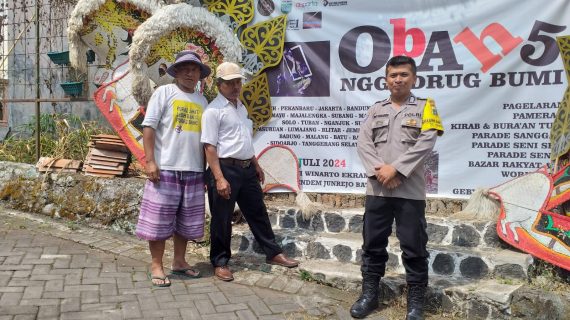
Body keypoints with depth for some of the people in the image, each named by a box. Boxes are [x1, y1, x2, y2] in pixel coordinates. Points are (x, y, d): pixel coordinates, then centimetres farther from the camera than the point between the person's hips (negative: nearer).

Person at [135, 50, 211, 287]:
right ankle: (156, 266, 12)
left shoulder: (202, 101, 14)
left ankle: (179, 262, 26)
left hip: (194, 170, 5)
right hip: (166, 168, -5)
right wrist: (150, 161, -13)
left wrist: (206, 167, 15)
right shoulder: (164, 92, 0)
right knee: (159, 219, 0)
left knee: (186, 220, 12)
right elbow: (149, 127, -5)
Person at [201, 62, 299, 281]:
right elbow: (210, 147, -16)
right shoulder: (214, 110, -10)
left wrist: (256, 165, 23)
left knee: (257, 212, 15)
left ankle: (273, 253, 26)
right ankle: (220, 263, 18)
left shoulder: (241, 107, 15)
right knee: (222, 219, 4)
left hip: (247, 168, 8)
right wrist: (219, 178, -22)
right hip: (225, 169, -7)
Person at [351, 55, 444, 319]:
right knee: (373, 243, 11)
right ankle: (369, 294, 25)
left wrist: (396, 169, -15)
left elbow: (427, 142, -8)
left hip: (410, 190, -3)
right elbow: (363, 142, 3)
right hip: (377, 189, 3)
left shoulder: (424, 107, 5)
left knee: (413, 247, 3)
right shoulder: (376, 109, 13)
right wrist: (378, 170, -13)